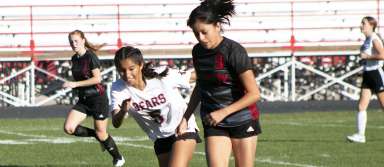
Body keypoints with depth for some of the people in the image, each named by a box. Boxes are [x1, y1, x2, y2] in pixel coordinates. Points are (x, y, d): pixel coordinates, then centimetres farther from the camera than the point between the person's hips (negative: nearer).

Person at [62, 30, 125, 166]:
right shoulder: (74, 59, 7)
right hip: (83, 100, 7)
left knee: (101, 133, -1)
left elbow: (97, 78, -22)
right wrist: (73, 85, 5)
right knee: (68, 128, -10)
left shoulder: (90, 57, -15)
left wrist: (75, 84, -23)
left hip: (98, 98, -7)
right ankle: (98, 136, 10)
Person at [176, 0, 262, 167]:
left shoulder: (234, 51, -17)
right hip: (213, 123, 4)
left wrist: (224, 112, -19)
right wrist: (186, 118, 11)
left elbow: (254, 94, -17)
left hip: (242, 120, -4)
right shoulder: (198, 51, 2)